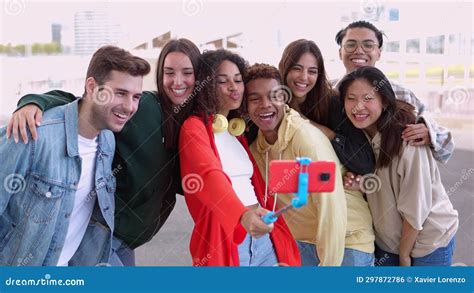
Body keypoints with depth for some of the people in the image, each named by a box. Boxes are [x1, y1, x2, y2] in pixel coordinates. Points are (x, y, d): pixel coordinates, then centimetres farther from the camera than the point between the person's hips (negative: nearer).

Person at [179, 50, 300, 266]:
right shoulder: (194, 127, -8)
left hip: (263, 238, 7)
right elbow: (209, 176, -26)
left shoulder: (238, 130, 15)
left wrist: (278, 239, 14)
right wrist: (244, 215, -42)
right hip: (222, 242, -6)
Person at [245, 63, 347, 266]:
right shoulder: (255, 145, -2)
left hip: (337, 245, -5)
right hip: (294, 244, 5)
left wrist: (329, 264, -19)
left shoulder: (307, 139, -21)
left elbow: (331, 211, -22)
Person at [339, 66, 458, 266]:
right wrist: (356, 183, -15)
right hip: (387, 240, 6)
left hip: (428, 240, -5)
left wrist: (404, 255, -11)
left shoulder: (407, 140, -27)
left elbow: (415, 208, -21)